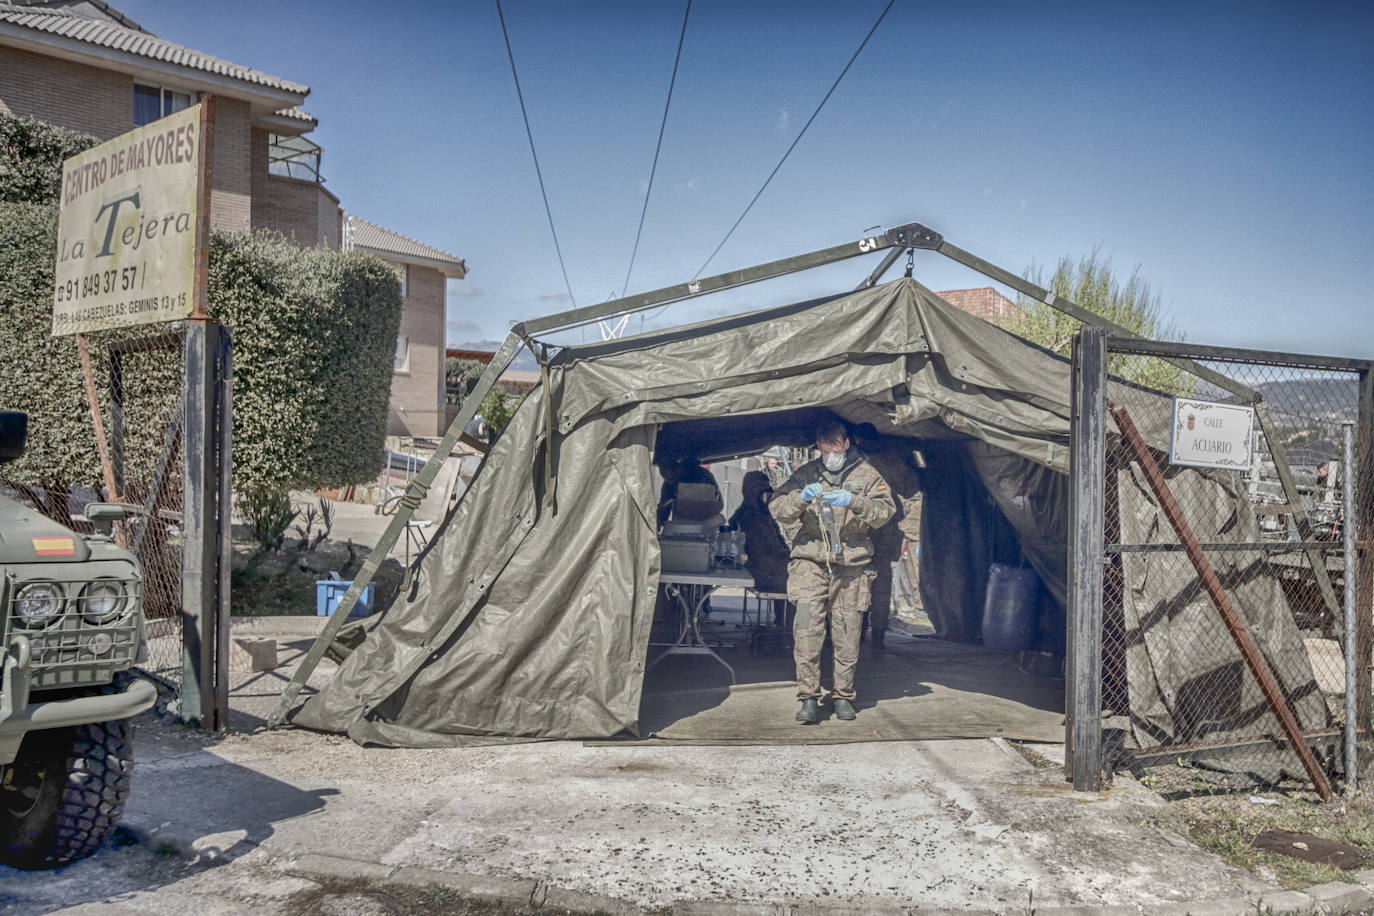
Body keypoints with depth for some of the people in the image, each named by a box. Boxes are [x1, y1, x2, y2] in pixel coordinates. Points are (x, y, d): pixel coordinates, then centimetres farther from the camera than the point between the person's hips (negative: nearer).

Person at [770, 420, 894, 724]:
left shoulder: (866, 474, 10)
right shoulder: (806, 473, 12)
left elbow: (885, 510, -1)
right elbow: (777, 508, 6)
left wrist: (853, 502, -18)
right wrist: (801, 497, -14)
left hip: (852, 566, 0)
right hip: (811, 561, 0)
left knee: (847, 633, 0)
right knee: (807, 626, -15)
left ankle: (844, 696, 17)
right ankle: (809, 697, -8)